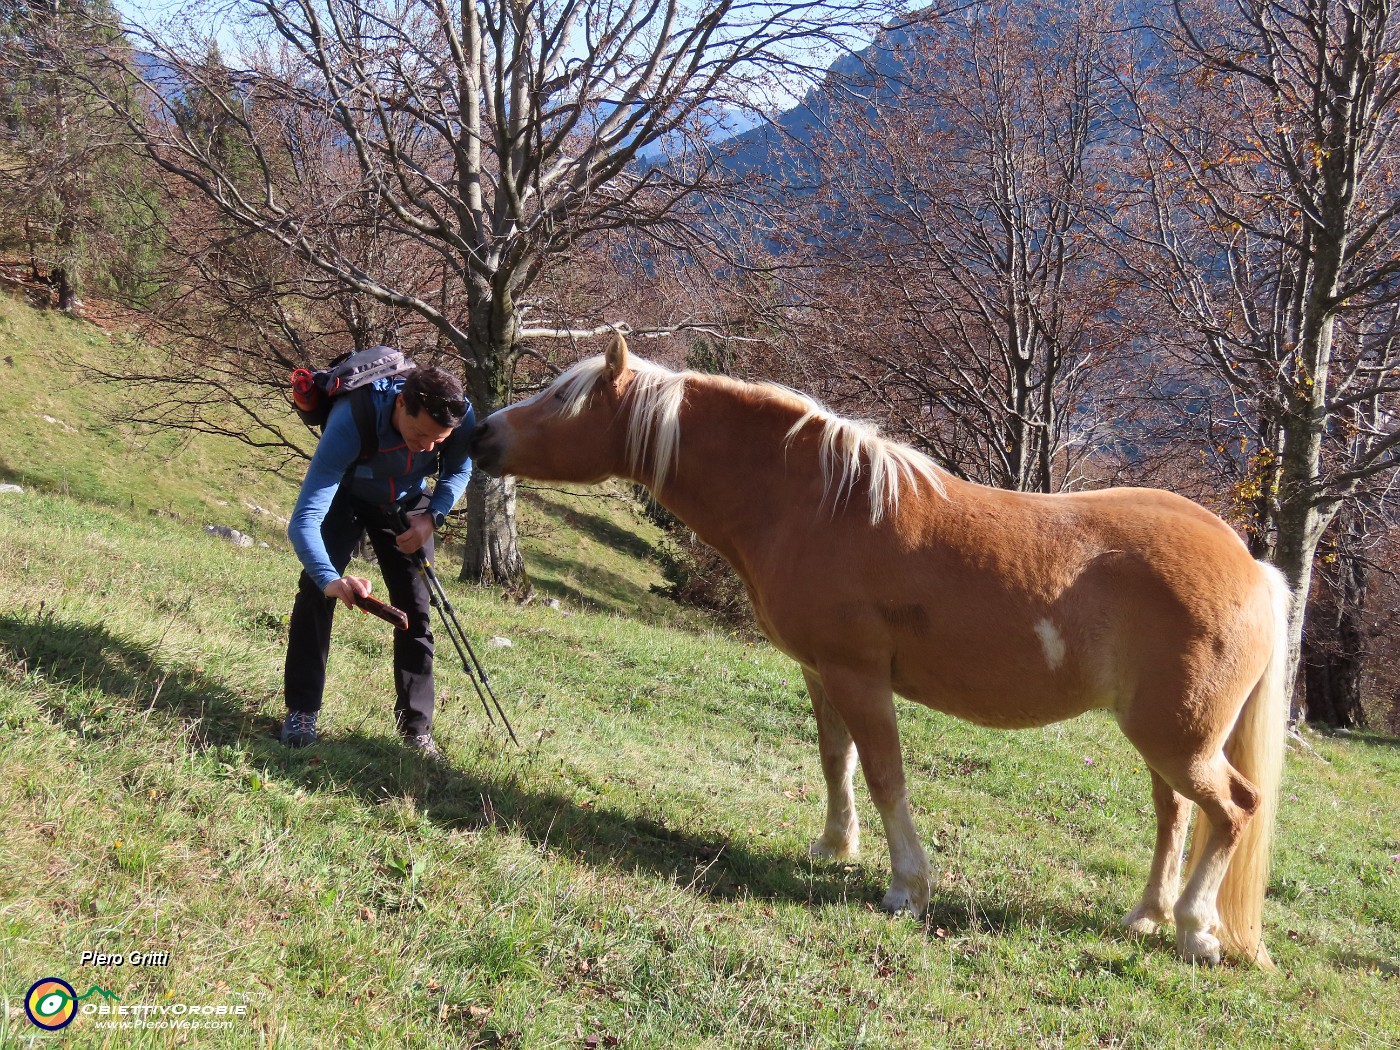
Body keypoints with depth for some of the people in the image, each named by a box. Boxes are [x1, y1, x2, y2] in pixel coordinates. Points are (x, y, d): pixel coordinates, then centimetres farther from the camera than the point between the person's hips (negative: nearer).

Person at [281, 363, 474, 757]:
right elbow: (304, 519, -50)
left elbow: (458, 470, -7)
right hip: (345, 498, -2)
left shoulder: (461, 418, -35)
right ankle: (301, 711, -2)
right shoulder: (351, 421, -45)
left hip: (407, 504, 3)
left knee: (415, 608, -2)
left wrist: (433, 517, -25)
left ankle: (416, 727, 7)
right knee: (316, 591, -15)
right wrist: (330, 579, -66)